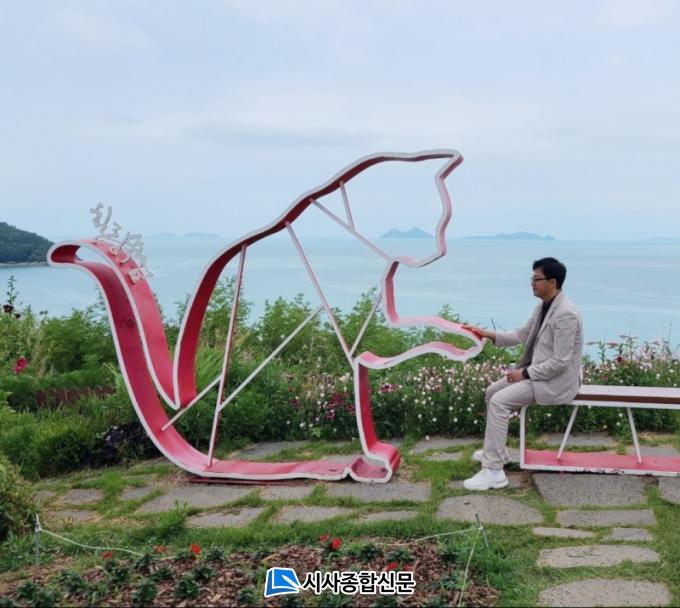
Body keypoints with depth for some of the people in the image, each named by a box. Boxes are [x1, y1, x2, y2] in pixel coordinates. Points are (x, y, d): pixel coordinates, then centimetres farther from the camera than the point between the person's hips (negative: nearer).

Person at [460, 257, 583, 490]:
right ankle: (497, 450, 26)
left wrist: (525, 373, -19)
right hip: (538, 371, 10)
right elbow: (522, 334, 16)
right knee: (493, 391, 12)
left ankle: (494, 471, -16)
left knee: (499, 401, -21)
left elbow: (560, 363, -26)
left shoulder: (565, 314, -25)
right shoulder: (542, 306, 6)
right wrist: (490, 335, 3)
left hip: (556, 381, -10)